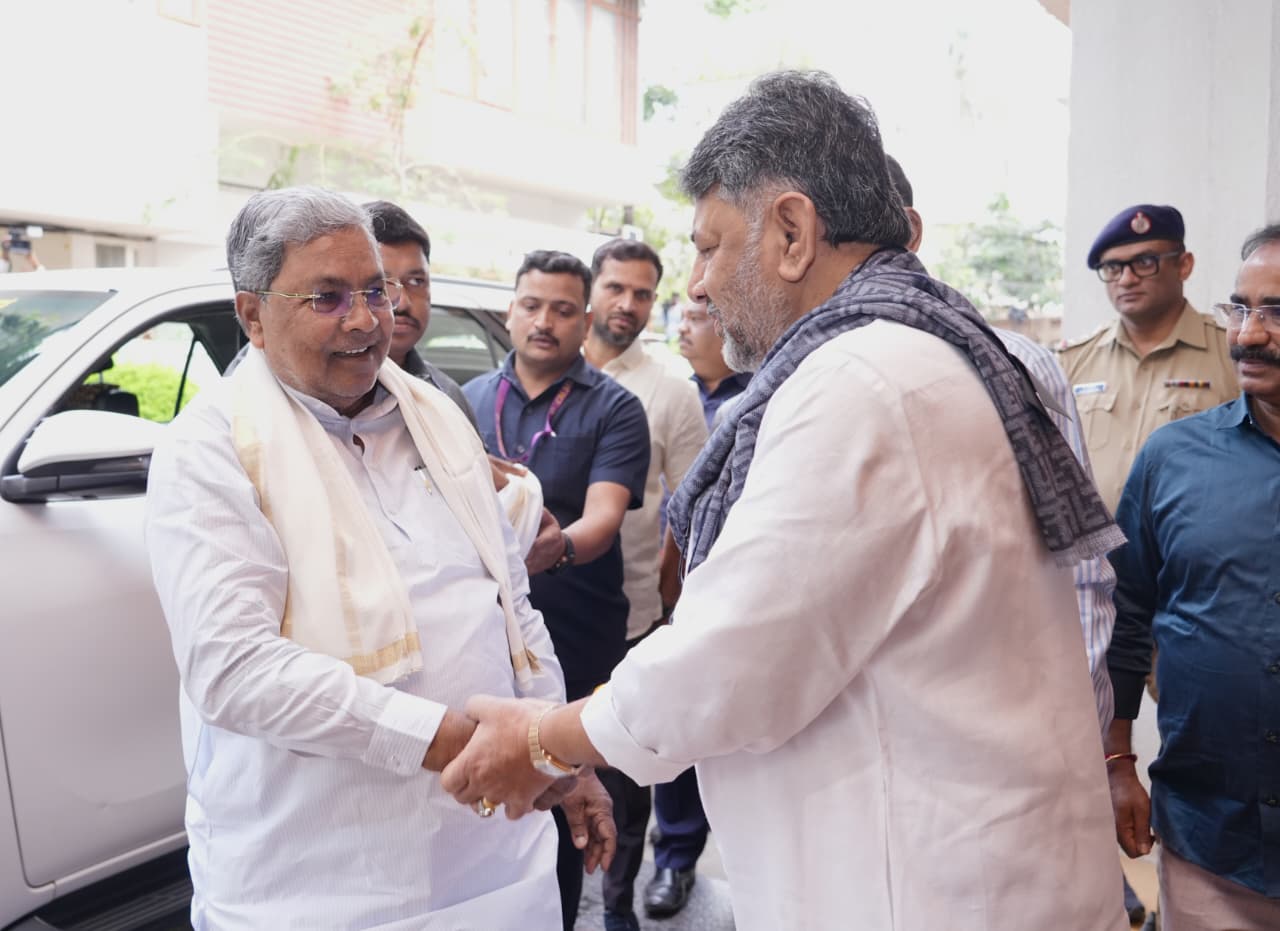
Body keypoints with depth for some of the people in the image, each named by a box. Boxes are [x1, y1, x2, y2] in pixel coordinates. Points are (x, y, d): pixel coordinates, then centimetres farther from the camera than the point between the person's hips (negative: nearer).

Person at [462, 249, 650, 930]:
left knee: (563, 803, 10)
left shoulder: (614, 408, -5)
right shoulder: (470, 400, 8)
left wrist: (554, 548, -37)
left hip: (578, 642, -3)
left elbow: (603, 515, -18)